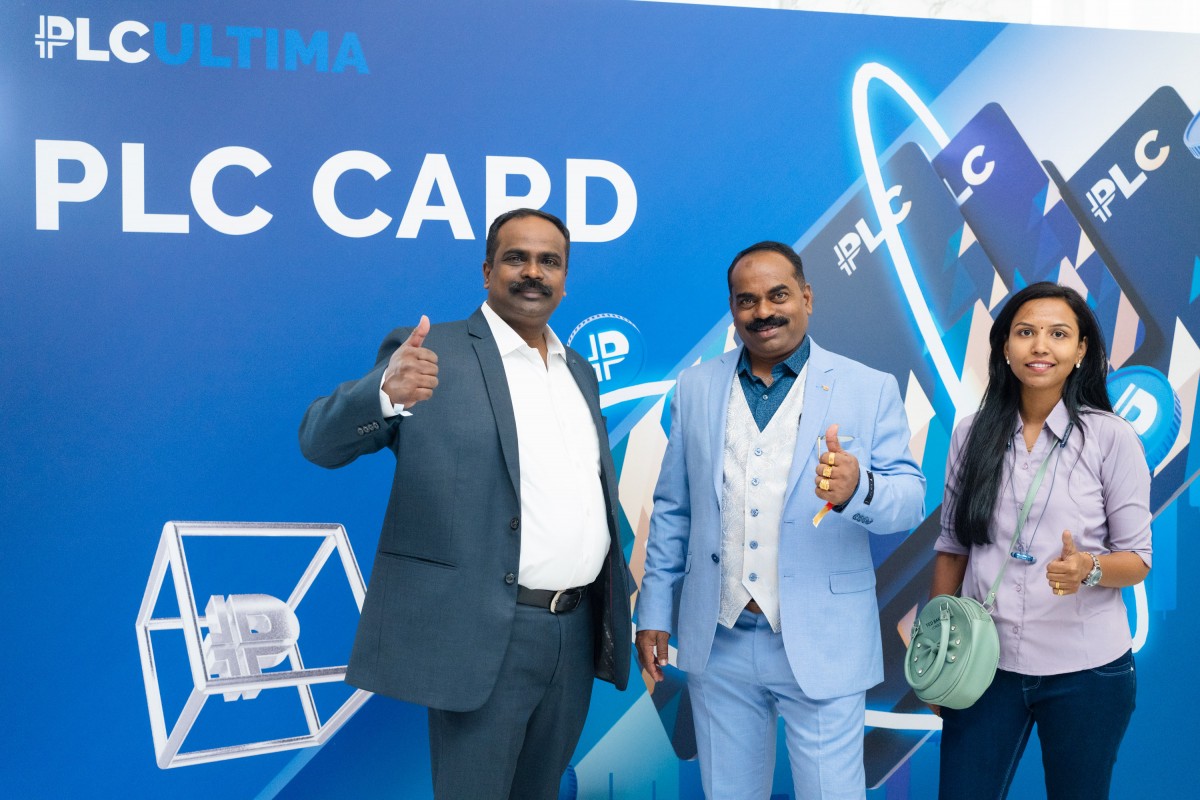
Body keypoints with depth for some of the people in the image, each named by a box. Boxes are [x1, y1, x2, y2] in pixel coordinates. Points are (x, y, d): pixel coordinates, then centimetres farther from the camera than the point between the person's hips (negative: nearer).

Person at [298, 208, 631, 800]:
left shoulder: (580, 372, 13)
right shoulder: (432, 353, -6)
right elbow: (320, 443, -14)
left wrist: (618, 602, 14)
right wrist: (385, 390, -34)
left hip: (577, 633, 6)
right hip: (484, 635, -6)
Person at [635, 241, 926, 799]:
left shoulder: (871, 390, -3)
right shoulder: (695, 388, 5)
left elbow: (911, 499, -8)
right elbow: (672, 509, 7)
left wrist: (859, 488, -30)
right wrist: (654, 611, 6)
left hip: (821, 645, -2)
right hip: (716, 644, 3)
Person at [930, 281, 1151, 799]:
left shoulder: (1111, 437, -6)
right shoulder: (971, 434, 1)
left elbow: (1138, 558, -3)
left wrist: (1088, 569, -24)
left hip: (1085, 669, -2)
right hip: (985, 662, 2)